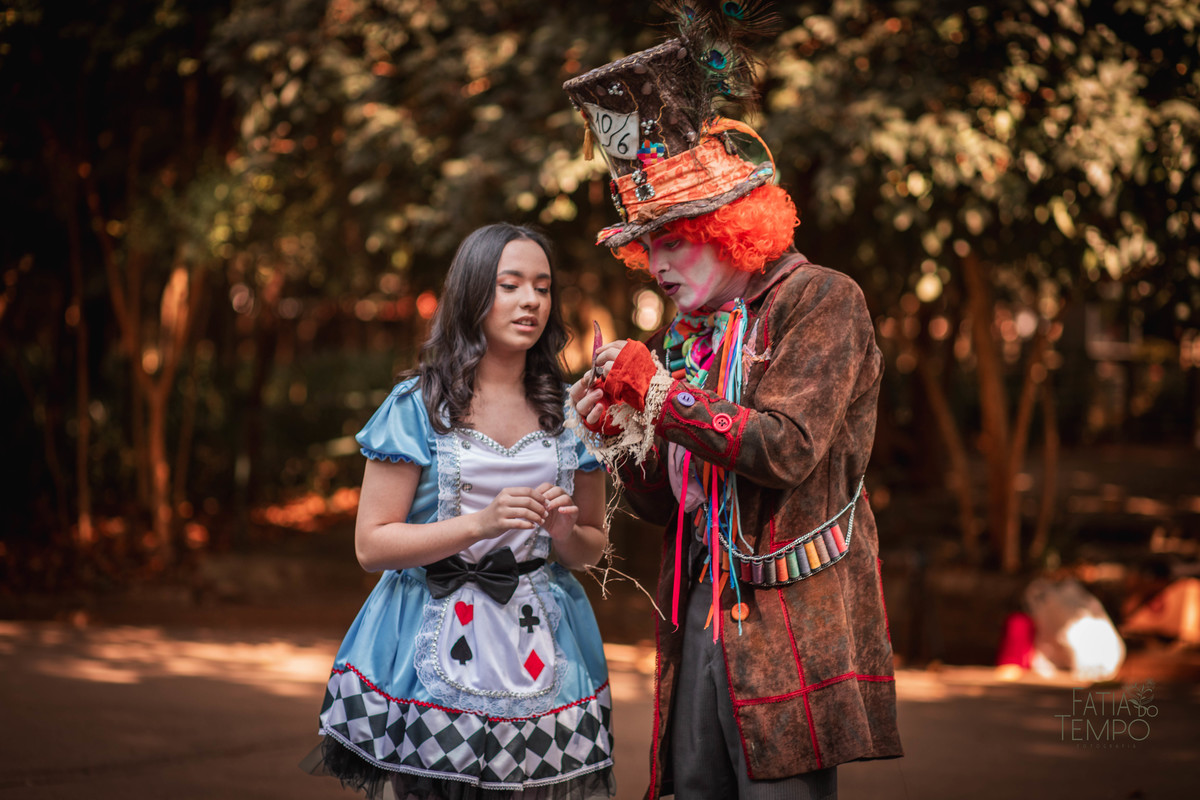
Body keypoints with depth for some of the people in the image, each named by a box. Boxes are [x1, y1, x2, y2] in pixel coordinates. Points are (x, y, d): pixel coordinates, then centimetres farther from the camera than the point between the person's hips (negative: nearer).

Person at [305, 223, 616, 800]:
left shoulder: (569, 410, 8)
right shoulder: (418, 406, -2)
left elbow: (593, 546, 16)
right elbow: (372, 545, -6)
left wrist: (565, 533, -8)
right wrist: (480, 524, -17)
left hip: (542, 649, 3)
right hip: (434, 649, -3)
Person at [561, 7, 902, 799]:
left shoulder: (822, 301, -2)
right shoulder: (684, 334, 17)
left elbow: (788, 449, -16)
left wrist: (660, 391, -12)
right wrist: (621, 436, 0)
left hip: (790, 634, -7)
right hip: (698, 623, 7)